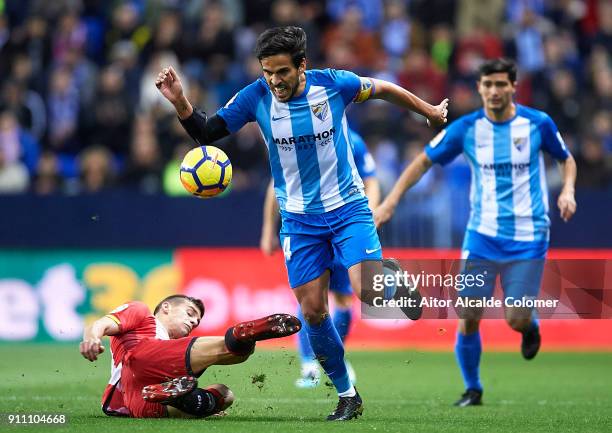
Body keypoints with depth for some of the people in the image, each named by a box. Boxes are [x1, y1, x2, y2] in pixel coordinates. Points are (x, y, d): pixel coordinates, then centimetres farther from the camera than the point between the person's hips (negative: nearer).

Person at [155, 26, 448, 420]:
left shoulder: (333, 84, -15)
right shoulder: (256, 97, -11)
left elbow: (384, 90, 3)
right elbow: (206, 132, -4)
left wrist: (430, 112, 16)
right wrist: (180, 102, -22)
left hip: (348, 207, -2)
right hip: (300, 220, 2)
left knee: (370, 293, -21)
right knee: (313, 312, 0)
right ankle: (348, 395, 16)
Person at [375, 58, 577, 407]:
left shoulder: (538, 123, -5)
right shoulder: (466, 128, -3)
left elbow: (567, 159, 12)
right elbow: (425, 160, 6)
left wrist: (568, 190, -8)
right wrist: (391, 200, -2)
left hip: (527, 238, -1)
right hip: (482, 235, 1)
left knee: (516, 320, -7)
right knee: (469, 318, -4)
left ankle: (531, 326, 31)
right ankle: (473, 389, 17)